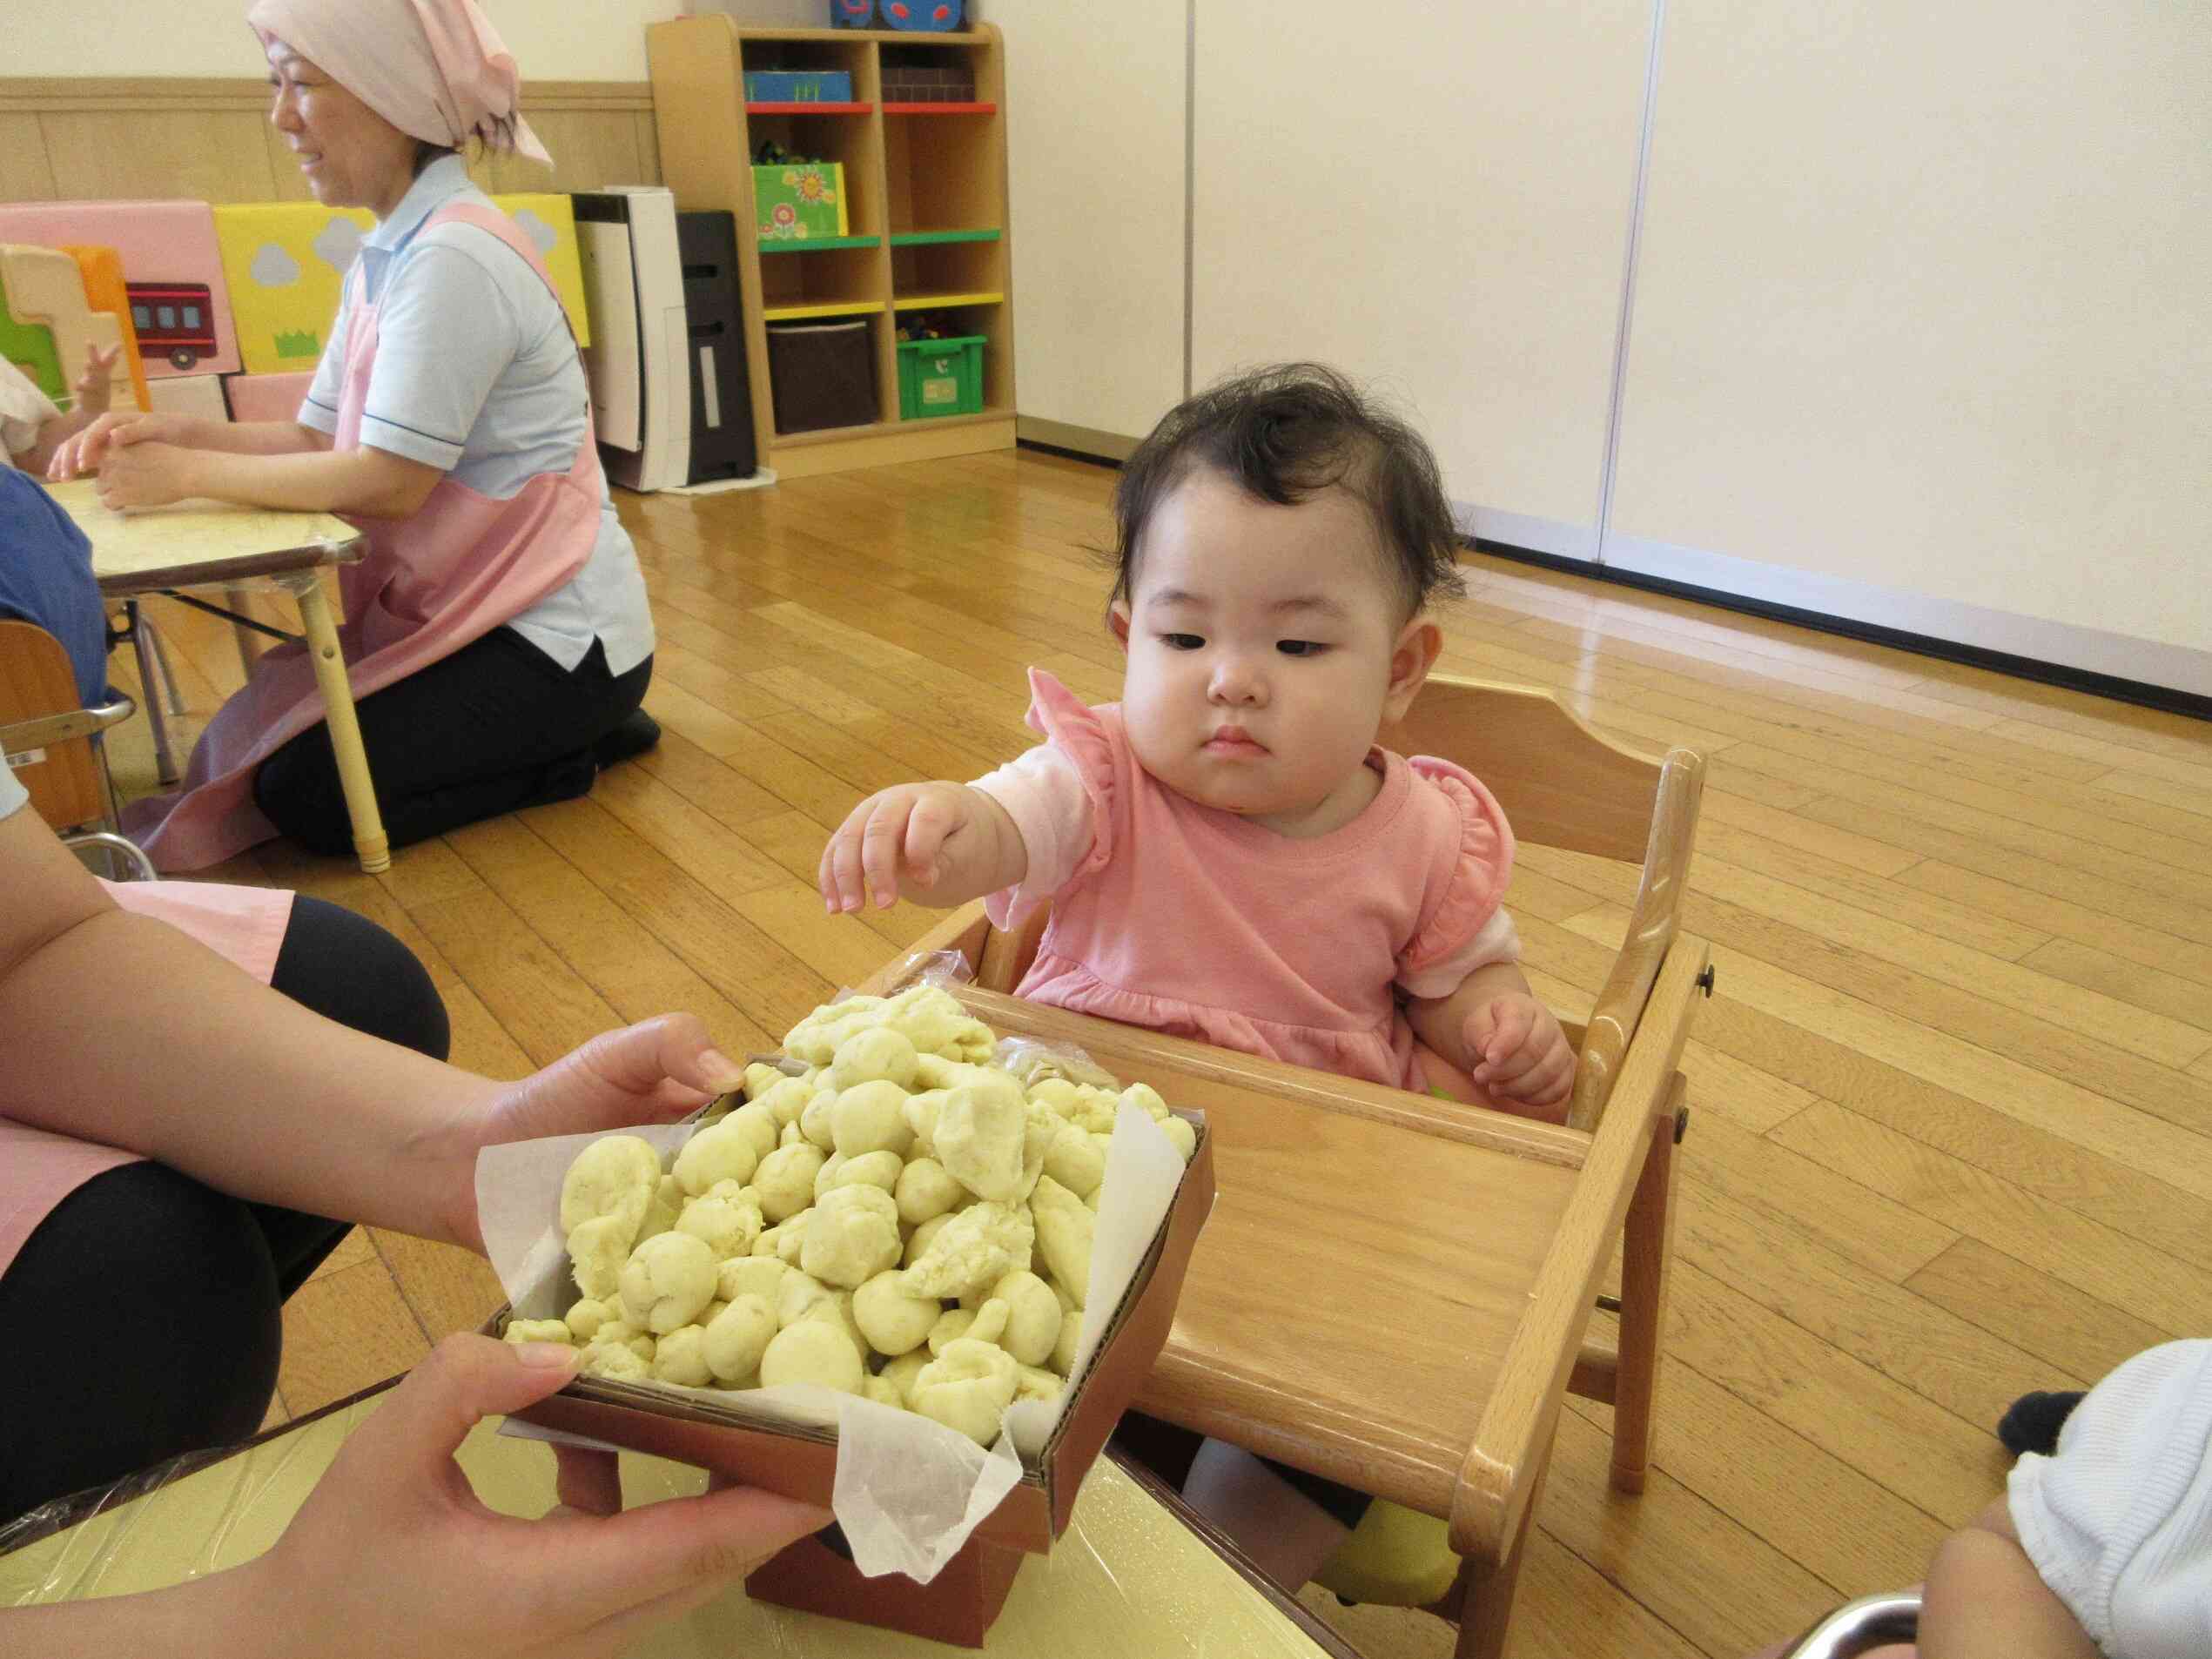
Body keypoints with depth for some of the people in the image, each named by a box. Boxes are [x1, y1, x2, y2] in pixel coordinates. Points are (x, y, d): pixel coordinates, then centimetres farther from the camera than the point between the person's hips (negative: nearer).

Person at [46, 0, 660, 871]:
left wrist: (188, 474, -13)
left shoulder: (455, 257, -20)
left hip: (557, 634, -9)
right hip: (469, 609, 9)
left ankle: (571, 750, 3)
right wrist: (174, 432, -5)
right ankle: (565, 729, 16)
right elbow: (320, 440, 10)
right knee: (268, 739, 15)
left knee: (306, 792, -13)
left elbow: (390, 481, -21)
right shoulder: (386, 258, 10)